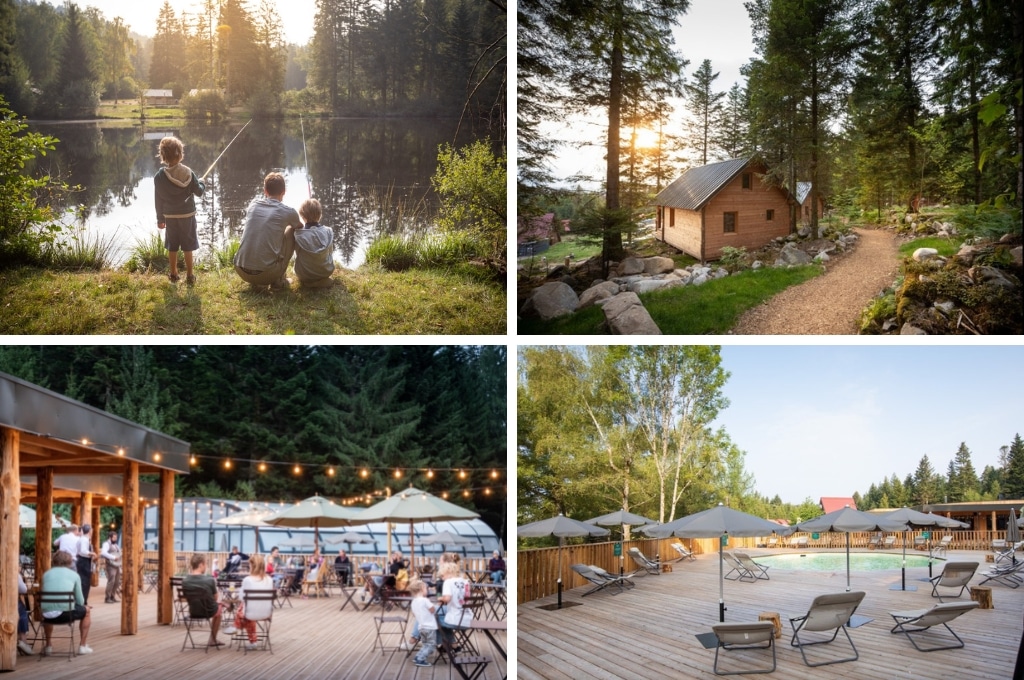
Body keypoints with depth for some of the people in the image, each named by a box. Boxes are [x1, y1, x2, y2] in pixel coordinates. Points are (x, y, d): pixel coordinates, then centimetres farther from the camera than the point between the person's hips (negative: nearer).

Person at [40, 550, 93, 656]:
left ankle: (48, 646, 43)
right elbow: (80, 601, 8)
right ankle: (83, 646, 28)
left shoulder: (46, 574, 15)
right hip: (65, 613, -3)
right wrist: (72, 603, 31)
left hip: (48, 616, 3)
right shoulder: (74, 574, 9)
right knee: (87, 610, 27)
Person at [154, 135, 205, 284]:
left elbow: (159, 200, -3)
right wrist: (202, 183, 17)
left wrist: (160, 219, 8)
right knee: (188, 246, 6)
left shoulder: (160, 176, -9)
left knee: (172, 246, 13)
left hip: (170, 216, 1)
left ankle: (173, 274, 23)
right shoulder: (188, 173, -12)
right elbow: (198, 191, -6)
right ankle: (189, 275, 10)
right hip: (187, 215, -1)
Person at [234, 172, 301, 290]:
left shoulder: (253, 205, 10)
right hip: (268, 274, -4)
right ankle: (278, 280, 16)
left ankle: (255, 282, 23)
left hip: (241, 271, 4)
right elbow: (300, 227, 25)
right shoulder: (288, 212, -1)